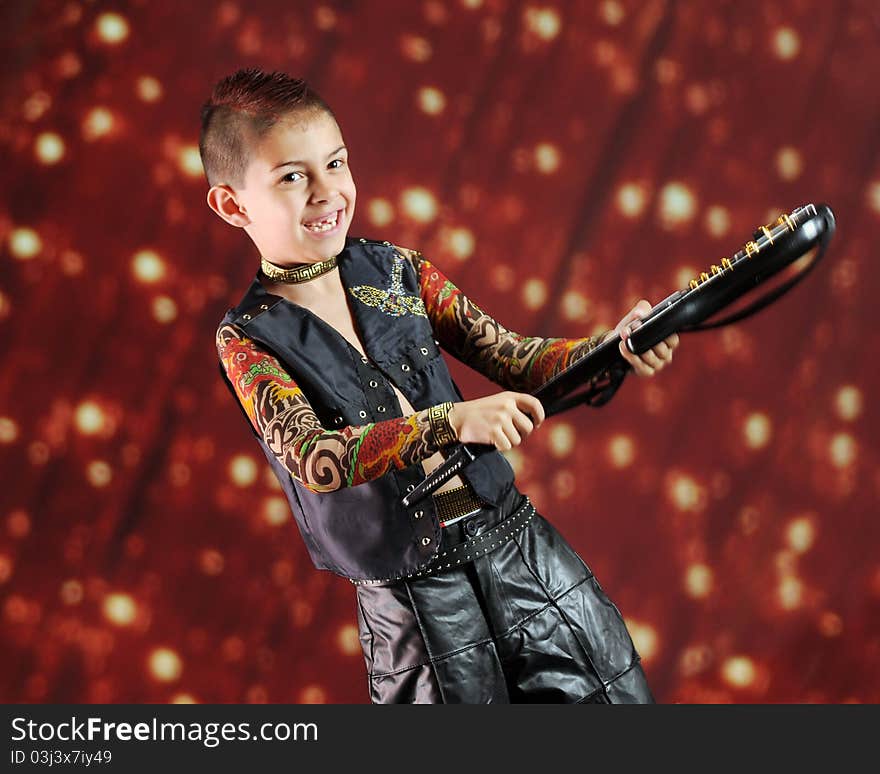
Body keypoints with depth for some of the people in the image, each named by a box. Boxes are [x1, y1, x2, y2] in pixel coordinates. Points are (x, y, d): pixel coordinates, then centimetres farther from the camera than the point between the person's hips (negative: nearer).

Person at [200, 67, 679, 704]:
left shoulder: (397, 270, 4)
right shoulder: (248, 340, -7)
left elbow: (515, 358, 2)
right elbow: (315, 460, -22)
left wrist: (610, 348, -17)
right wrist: (454, 421, -35)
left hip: (517, 542, 4)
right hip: (413, 597, -3)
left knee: (614, 695, 7)